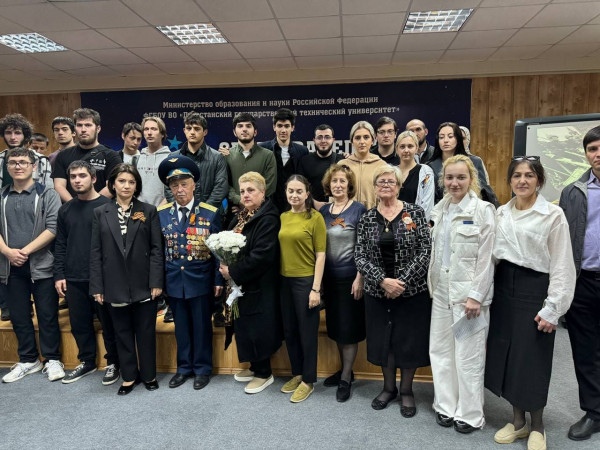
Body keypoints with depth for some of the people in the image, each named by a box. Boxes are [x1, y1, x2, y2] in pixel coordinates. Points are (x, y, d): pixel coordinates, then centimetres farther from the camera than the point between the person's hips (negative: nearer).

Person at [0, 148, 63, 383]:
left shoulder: (48, 195, -1)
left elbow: (53, 228, -10)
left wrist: (25, 251, -15)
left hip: (41, 265, -4)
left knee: (47, 315, 2)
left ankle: (52, 360, 16)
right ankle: (28, 360, 26)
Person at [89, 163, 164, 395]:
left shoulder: (148, 211, 2)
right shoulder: (100, 213, 6)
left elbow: (156, 249, -2)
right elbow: (96, 252, 4)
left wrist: (156, 281, -9)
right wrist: (97, 286, -1)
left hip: (143, 284, -1)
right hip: (115, 285, 2)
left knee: (146, 332, 9)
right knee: (123, 333, 12)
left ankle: (149, 375, 25)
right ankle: (129, 376, 26)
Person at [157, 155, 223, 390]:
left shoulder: (211, 213, -5)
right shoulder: (161, 214, 2)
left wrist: (218, 280, -4)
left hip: (201, 281, -2)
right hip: (174, 281, 3)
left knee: (201, 325, 9)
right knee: (181, 326, 14)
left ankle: (202, 369, 25)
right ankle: (184, 367, 30)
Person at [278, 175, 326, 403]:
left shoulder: (315, 217, -9)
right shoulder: (282, 217, 7)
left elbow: (320, 255, -11)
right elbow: (281, 249, 11)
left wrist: (315, 288, -14)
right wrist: (278, 277, 7)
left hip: (306, 281, -6)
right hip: (285, 281, 6)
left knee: (307, 331, 6)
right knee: (290, 330, 15)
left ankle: (308, 380, 22)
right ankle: (297, 373, 33)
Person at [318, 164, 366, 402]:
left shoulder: (359, 209, -7)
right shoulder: (324, 210, 8)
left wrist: (360, 278, -15)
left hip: (350, 276, -5)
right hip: (329, 276, 6)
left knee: (349, 327, 3)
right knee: (335, 325, 14)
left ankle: (346, 378, 16)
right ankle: (344, 369, 30)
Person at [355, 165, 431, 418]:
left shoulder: (415, 213, -4)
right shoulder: (367, 219, 2)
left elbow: (425, 252, -10)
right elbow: (359, 257, -4)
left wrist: (402, 281, -16)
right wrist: (382, 280, -16)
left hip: (412, 291, -2)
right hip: (377, 292, 2)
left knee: (409, 341, 8)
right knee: (382, 340, 13)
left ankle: (407, 391, 30)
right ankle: (389, 387, 35)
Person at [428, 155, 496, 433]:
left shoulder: (483, 211, -8)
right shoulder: (440, 210, 10)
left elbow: (485, 258, -12)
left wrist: (476, 296, -16)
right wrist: (433, 285, 9)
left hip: (468, 291, -6)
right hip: (441, 290, 6)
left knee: (468, 356, 2)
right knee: (440, 350, 12)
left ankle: (470, 415, 19)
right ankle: (446, 407, 27)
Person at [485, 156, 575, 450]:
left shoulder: (553, 215, -8)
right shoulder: (501, 213, 7)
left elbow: (561, 266, -9)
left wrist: (552, 309, -12)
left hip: (534, 290, -5)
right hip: (504, 288, 5)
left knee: (532, 360, 4)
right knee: (506, 355, 10)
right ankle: (518, 420, 29)